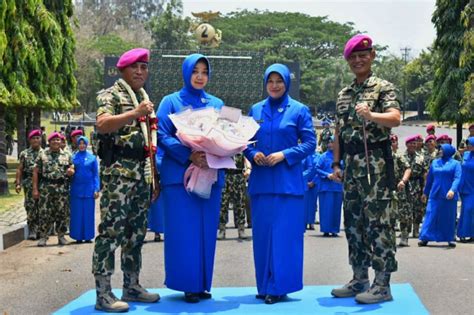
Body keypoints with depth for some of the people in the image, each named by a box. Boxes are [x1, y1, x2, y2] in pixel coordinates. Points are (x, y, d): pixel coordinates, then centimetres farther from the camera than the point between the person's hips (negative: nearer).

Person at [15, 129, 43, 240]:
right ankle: (32, 231, 3)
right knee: (30, 207, -3)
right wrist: (18, 183, -4)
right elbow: (19, 169, 5)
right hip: (29, 184, -1)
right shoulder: (24, 154, 8)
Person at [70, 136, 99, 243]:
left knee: (88, 213, 2)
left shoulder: (92, 157, 5)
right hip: (76, 189, 0)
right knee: (77, 213, 3)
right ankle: (78, 236, 9)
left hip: (89, 189, 0)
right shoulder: (73, 157, 6)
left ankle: (88, 236, 9)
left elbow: (96, 174, 5)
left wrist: (97, 189, -1)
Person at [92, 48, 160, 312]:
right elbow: (102, 124, -22)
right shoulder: (111, 94, -3)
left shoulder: (145, 98, 21)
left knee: (137, 231, 11)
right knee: (112, 229, -9)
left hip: (142, 171, 8)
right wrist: (135, 113, -30)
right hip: (118, 170, -8)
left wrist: (154, 176, 19)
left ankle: (132, 287, 19)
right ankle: (103, 293, -7)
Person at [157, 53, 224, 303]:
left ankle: (202, 284, 11)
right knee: (183, 230, -4)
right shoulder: (171, 102, 5)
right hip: (180, 174, -3)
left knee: (206, 230, 4)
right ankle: (188, 284, 3)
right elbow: (162, 136, -5)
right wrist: (189, 155, -19)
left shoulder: (217, 104, 15)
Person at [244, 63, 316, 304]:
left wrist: (285, 154, -14)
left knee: (284, 234, -3)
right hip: (261, 181, 3)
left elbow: (310, 143, -2)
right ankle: (264, 286, 16)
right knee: (262, 234, 6)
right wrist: (253, 154, -7)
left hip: (288, 182, -3)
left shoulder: (299, 110, 1)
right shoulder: (256, 110, 11)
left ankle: (279, 286, 4)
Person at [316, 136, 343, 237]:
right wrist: (327, 175, -13)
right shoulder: (324, 156, 1)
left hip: (338, 186, 2)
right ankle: (326, 230, 2)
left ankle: (334, 230, 12)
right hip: (326, 186, -2)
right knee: (326, 208, -4)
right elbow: (317, 169, -1)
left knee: (336, 209, 5)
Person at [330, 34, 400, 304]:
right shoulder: (344, 94, 18)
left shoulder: (384, 87, -2)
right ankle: (360, 279, 18)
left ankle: (382, 284, -4)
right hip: (351, 165, 7)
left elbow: (395, 118, -19)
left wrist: (371, 115, -37)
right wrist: (337, 163, 13)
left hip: (376, 163, -7)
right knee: (353, 222, 10)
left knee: (378, 221, -7)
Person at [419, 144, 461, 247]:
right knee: (431, 216, -3)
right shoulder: (435, 163, 12)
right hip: (435, 195, 2)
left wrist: (452, 190, -27)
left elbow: (457, 178, -11)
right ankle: (425, 238, -2)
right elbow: (429, 179, 19)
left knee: (449, 217, 5)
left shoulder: (455, 164, 2)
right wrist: (425, 192, 21)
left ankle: (450, 239, 15)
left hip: (449, 195, -2)